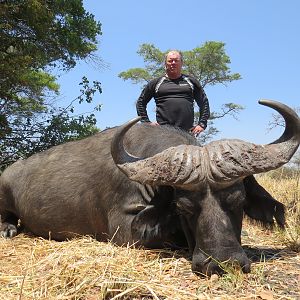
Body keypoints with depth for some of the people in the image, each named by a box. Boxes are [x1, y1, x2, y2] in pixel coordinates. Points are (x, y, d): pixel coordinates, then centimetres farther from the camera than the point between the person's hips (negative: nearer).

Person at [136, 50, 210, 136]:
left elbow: (204, 102, 21)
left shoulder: (191, 82, 19)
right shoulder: (156, 83, 16)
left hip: (187, 132, 1)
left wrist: (202, 124, 9)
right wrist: (147, 122, 7)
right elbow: (140, 102, 19)